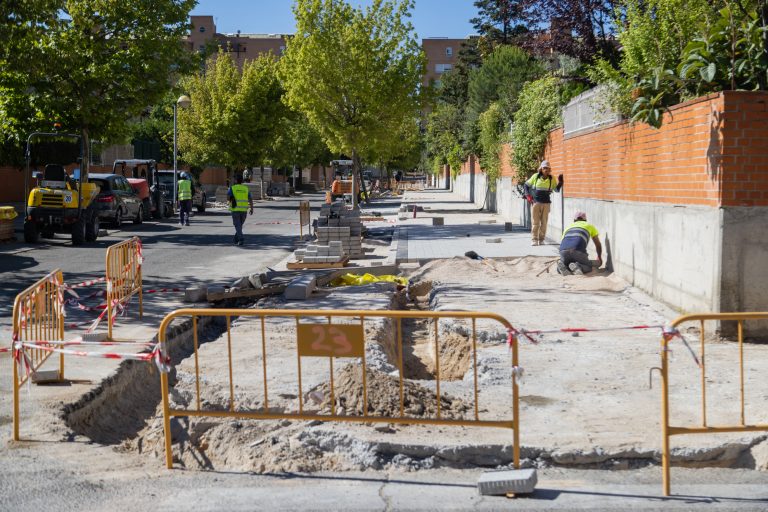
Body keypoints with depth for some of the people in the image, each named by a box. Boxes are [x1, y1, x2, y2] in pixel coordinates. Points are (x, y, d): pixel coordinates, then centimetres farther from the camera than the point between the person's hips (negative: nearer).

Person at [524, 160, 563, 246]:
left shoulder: (552, 179, 3)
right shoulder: (535, 176, -1)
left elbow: (557, 189, 8)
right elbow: (527, 185, 10)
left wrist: (560, 182, -9)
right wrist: (528, 196, 2)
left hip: (546, 203, 2)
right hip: (536, 202, -2)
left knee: (544, 222, 5)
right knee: (535, 222, -1)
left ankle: (541, 239, 14)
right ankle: (534, 239, 3)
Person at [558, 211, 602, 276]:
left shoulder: (568, 227, 38)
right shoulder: (590, 226, 33)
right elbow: (598, 245, 40)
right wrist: (599, 258, 59)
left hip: (564, 250, 3)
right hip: (578, 251, -3)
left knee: (559, 270, 27)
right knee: (588, 267, 22)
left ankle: (563, 266, -9)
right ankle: (577, 266, -11)